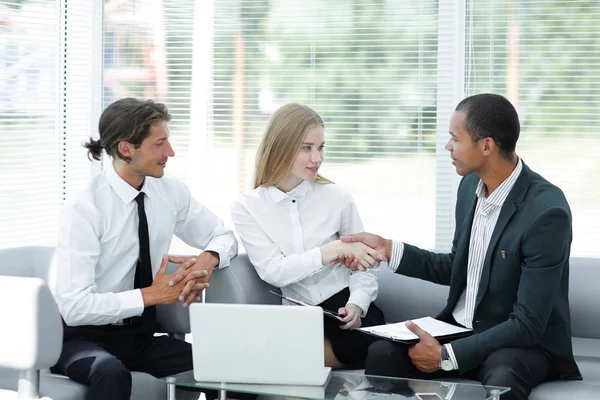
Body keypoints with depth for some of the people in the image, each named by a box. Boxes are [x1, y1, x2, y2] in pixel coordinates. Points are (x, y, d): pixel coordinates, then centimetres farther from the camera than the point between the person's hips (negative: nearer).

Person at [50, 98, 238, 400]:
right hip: (85, 338, -4)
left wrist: (207, 260, -11)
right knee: (112, 373, -39)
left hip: (142, 336, 5)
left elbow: (223, 237, 13)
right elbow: (74, 307, -22)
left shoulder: (170, 191, -1)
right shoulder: (84, 210, -18)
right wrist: (151, 295, -23)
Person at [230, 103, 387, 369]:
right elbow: (273, 271, -10)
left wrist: (356, 305, -14)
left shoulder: (337, 198, 3)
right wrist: (335, 250, -20)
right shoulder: (246, 207, 2)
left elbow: (362, 265, 7)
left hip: (341, 308, 1)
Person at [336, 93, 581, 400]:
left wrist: (446, 355, -23)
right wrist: (388, 249, 5)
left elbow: (528, 325, -23)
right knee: (381, 354, -20)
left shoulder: (547, 212, -23)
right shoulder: (471, 185, 1)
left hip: (525, 343, -6)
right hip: (461, 328, 6)